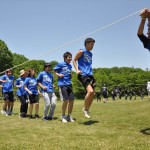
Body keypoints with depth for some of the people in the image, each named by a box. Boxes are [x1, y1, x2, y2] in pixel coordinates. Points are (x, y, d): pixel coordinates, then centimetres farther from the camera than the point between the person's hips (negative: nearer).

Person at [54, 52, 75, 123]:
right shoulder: (60, 64, -2)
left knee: (72, 100, 1)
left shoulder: (70, 66, 14)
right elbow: (54, 70, 6)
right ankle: (63, 116, 8)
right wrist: (58, 74, -11)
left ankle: (69, 116, 17)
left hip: (69, 84, 6)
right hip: (62, 84, -6)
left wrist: (71, 75, 6)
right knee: (66, 100, -11)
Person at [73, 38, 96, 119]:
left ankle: (87, 109, 21)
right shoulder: (81, 51, -2)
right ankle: (85, 109, -5)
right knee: (90, 91, -24)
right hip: (83, 75, -8)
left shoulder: (90, 54, 20)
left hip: (90, 75, 9)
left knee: (92, 94, 6)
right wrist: (77, 70, -15)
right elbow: (74, 60, -2)